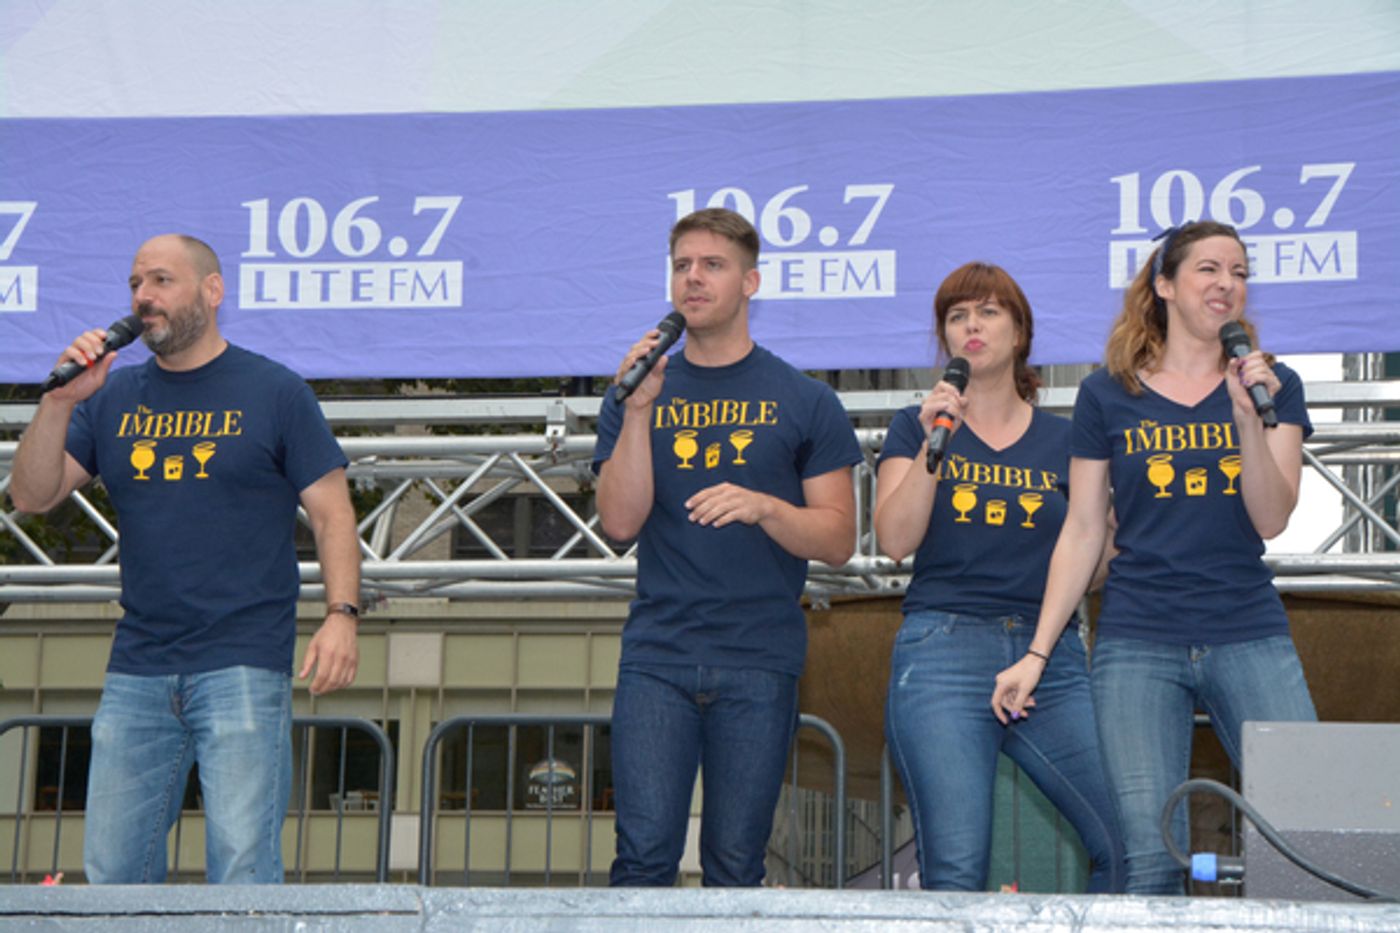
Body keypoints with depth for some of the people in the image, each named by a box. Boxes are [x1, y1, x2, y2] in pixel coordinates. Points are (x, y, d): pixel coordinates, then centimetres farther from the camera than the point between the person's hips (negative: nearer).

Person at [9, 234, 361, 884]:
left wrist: (341, 614, -13)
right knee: (111, 870, 5)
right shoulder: (113, 397, 14)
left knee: (243, 866, -9)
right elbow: (31, 497, 8)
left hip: (244, 665, -4)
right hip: (137, 669, 4)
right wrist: (60, 402, -5)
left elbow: (331, 513, 1)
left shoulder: (275, 391, 4)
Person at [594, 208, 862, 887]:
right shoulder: (638, 393, 12)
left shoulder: (805, 402, 7)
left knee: (736, 865, 2)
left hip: (759, 662, -1)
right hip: (656, 658, 1)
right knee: (645, 853, -7)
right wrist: (639, 411, -9)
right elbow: (619, 521, 0)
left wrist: (764, 507, -13)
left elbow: (837, 542, 4)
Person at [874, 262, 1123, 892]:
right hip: (943, 655, -2)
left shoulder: (1061, 440, 16)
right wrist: (932, 444, -8)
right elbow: (894, 540, -1)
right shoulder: (917, 426, 13)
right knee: (955, 868, -12)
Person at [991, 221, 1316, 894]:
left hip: (1249, 637, 1)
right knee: (1151, 857, -8)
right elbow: (1082, 534, 9)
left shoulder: (1272, 385, 9)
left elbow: (1271, 520, -1)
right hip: (1138, 644, -1)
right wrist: (1038, 652, 4)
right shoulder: (1108, 395, 7)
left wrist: (1248, 416, -14)